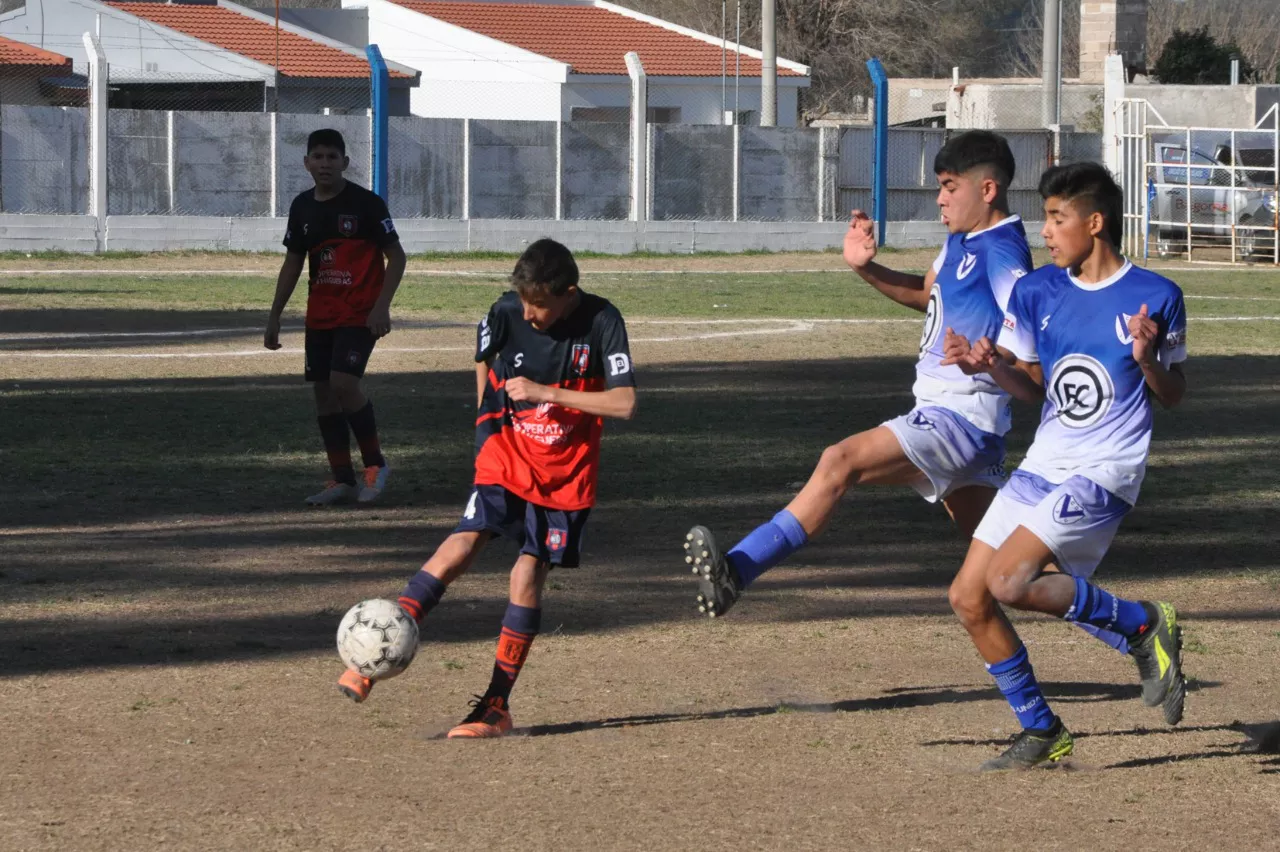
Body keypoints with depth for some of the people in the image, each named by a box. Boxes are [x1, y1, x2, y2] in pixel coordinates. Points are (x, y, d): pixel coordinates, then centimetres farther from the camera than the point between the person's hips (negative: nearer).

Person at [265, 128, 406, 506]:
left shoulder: (366, 204, -9)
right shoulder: (302, 207, 8)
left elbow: (396, 256, -7)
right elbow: (293, 263, 16)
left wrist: (381, 306, -18)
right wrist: (275, 315, 13)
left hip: (359, 314, -6)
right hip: (320, 315, 6)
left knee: (343, 384, -19)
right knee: (323, 391, 3)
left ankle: (376, 464, -2)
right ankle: (343, 481, 11)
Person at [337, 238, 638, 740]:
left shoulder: (600, 322, -16)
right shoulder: (507, 313, -9)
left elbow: (624, 402, -23)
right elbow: (483, 358, 14)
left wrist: (544, 393, -24)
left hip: (566, 472, -1)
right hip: (508, 455, 1)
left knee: (529, 574, -7)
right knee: (465, 543, -19)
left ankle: (497, 704, 2)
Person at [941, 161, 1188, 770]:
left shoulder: (1154, 297, -8)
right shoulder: (1037, 293, 4)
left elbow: (1173, 396, 0)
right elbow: (1034, 387, 13)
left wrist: (1148, 359, -20)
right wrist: (989, 366, -7)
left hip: (1105, 473, -7)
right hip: (1042, 467, 7)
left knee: (1009, 581, -24)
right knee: (969, 599, 2)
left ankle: (1144, 626, -4)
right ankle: (1041, 732, 16)